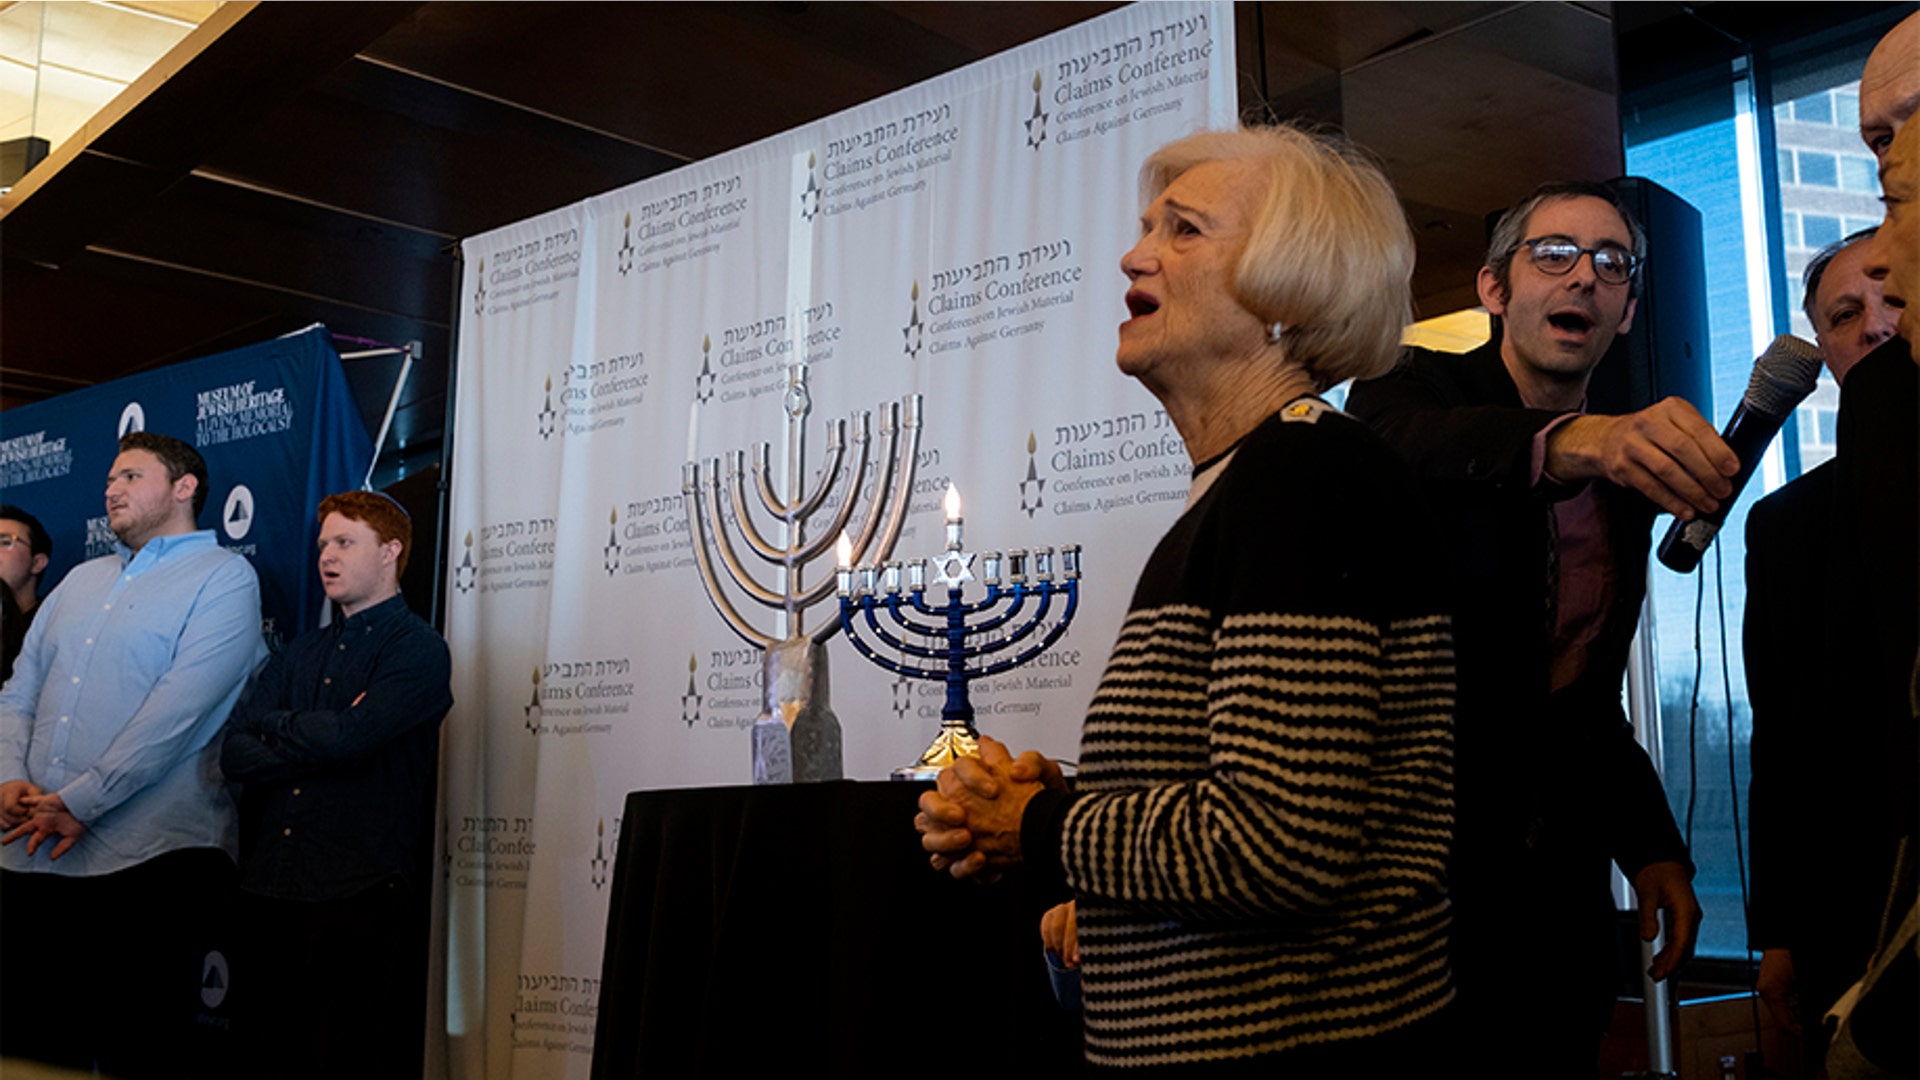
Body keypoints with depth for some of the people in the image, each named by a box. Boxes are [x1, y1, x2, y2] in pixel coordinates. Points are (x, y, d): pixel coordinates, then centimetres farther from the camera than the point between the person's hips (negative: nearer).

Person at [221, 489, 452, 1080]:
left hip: (359, 897, -6)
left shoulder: (417, 650, -2)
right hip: (268, 891, 6)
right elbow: (233, 753, 7)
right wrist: (313, 739, -8)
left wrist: (274, 727, 1)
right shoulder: (302, 652, 19)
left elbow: (346, 737, -17)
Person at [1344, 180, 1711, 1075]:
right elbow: (1396, 441, -31)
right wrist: (1570, 440, -49)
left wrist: (1649, 843, 6)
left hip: (1556, 879, 6)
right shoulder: (1419, 388, -4)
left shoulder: (1629, 468, 13)